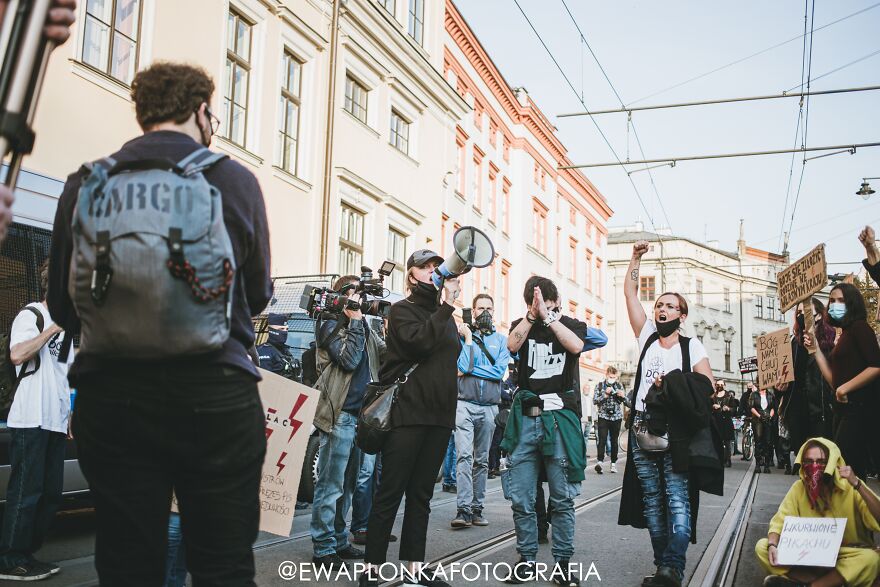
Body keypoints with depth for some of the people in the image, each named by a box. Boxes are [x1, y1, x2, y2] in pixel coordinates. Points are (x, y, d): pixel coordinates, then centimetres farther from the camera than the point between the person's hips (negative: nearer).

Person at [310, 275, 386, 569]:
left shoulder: (363, 325, 17)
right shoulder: (330, 324, -3)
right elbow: (349, 359, -14)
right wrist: (355, 321, -10)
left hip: (359, 413, 8)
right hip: (339, 414, -8)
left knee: (347, 484, 13)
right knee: (331, 485, -4)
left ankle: (339, 542, 22)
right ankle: (324, 549, 2)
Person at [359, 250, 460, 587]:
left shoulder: (446, 316, 18)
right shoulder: (403, 309, 0)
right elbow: (417, 342, -19)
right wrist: (446, 307, -16)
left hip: (439, 416, 6)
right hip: (407, 413, -6)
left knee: (421, 495, 10)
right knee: (390, 494, -3)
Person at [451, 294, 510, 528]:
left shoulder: (502, 339, 10)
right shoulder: (463, 335, 7)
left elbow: (499, 371, -5)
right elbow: (463, 366, -9)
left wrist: (469, 370, -6)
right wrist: (468, 338, -5)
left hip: (489, 406, 2)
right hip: (465, 404, -2)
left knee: (482, 460, 7)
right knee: (464, 456, -13)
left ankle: (477, 508, 12)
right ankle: (464, 509, -15)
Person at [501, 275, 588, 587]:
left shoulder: (572, 324, 9)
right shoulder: (522, 325, 12)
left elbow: (576, 345, -14)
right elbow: (512, 345, -10)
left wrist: (547, 315, -15)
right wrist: (532, 314, -16)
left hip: (560, 418, -1)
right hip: (525, 418, 1)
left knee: (562, 498, 2)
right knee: (521, 498, 1)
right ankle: (526, 560, 14)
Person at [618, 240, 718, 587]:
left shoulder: (691, 346, 5)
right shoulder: (646, 336, 11)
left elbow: (707, 384, -3)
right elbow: (630, 293, 10)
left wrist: (672, 384, -13)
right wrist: (636, 257, 6)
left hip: (675, 431, -3)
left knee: (677, 499, -11)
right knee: (652, 500, 5)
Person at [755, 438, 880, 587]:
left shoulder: (850, 488, -11)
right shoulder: (799, 488, -2)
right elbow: (779, 521, -4)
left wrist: (857, 485, -32)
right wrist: (772, 546, -25)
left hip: (844, 557, -2)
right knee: (762, 547, -18)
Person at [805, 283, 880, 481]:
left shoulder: (859, 327, -5)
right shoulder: (843, 336, 19)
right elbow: (834, 380, 13)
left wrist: (846, 388, -15)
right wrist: (815, 349, 13)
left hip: (859, 407, -9)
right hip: (844, 408, 9)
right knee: (852, 470, 11)